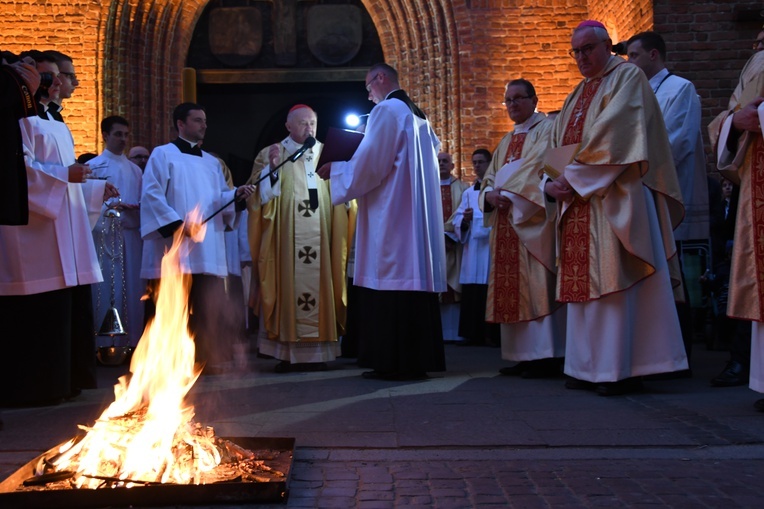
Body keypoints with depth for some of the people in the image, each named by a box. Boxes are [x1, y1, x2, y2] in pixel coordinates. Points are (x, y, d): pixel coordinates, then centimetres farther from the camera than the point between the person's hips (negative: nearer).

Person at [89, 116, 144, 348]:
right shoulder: (93, 167, 3)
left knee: (132, 290, 4)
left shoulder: (135, 170, 18)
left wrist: (136, 209, -5)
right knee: (106, 292, -6)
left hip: (131, 236, 5)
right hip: (104, 235, -5)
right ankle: (105, 344, -1)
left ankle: (131, 342, 10)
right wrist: (107, 207, -21)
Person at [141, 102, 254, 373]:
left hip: (208, 248, 5)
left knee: (210, 306, -1)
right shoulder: (163, 155, 4)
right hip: (175, 247, -5)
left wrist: (237, 195, -6)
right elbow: (151, 194, -7)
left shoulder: (211, 162, 23)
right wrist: (177, 223, -17)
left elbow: (220, 198, 17)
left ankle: (206, 356, 6)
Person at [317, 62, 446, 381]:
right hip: (418, 215, 9)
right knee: (413, 281, 7)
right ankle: (418, 358, 9)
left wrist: (335, 170, 1)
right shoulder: (418, 116, 20)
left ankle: (394, 362, -8)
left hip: (390, 215, -9)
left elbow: (369, 163, -14)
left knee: (390, 285, -8)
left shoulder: (386, 110, -7)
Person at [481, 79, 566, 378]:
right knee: (511, 289, 4)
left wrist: (510, 195, -18)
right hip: (506, 220, 8)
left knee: (535, 286, -12)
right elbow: (491, 176, 16)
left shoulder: (546, 130, 0)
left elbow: (541, 170, -14)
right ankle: (523, 355, 8)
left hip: (533, 218, -8)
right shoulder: (507, 140, 23)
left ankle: (546, 356, -11)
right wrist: (491, 194, -6)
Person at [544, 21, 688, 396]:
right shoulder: (577, 96, 24)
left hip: (612, 198, -8)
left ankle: (620, 369, -8)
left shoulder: (627, 77, 0)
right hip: (577, 201, 8)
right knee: (582, 282, 5)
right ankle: (589, 368, 10)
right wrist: (551, 181, 0)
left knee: (613, 279, -10)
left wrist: (573, 174, -15)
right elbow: (557, 146, 19)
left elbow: (613, 134, -15)